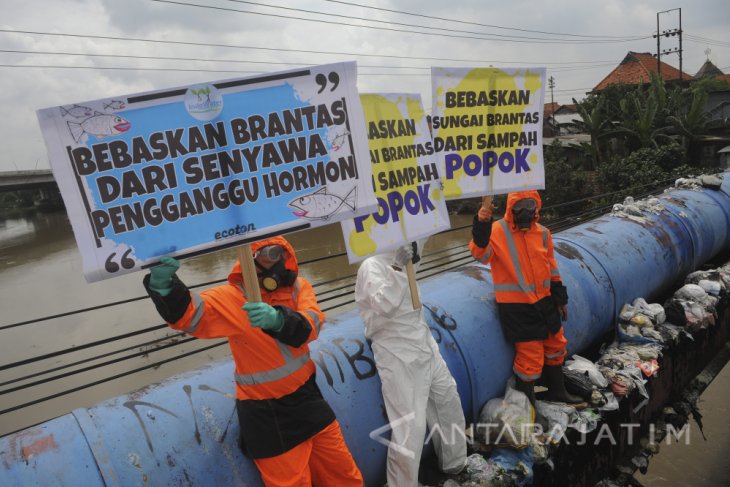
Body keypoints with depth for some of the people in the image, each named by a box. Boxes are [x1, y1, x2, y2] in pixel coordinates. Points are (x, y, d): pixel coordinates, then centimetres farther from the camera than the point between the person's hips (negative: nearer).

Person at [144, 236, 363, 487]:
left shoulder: (298, 286, -6)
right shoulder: (232, 296, -14)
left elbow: (310, 325, -23)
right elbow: (186, 314, -26)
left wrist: (278, 319, -44)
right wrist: (163, 284, -47)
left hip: (305, 395, 4)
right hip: (264, 411, -3)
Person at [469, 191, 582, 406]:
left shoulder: (542, 233, 5)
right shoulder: (498, 231, -13)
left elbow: (551, 269, 14)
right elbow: (481, 254, -30)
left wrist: (560, 299, 17)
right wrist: (481, 225, -44)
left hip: (544, 302, 7)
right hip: (516, 307, -7)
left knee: (555, 347, 22)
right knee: (530, 357, -1)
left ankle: (557, 391, 46)